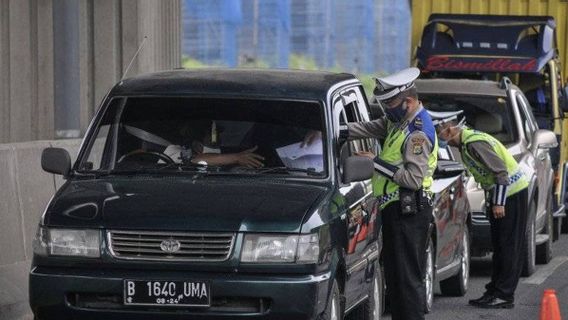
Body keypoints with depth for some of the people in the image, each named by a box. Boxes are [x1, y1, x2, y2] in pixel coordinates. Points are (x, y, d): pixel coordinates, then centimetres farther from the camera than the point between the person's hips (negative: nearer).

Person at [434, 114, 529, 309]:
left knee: (508, 247, -8)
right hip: (499, 194, 11)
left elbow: (501, 171, -25)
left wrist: (499, 203, -24)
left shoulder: (475, 143, -22)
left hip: (512, 193, -11)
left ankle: (504, 295, -7)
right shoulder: (465, 143, 10)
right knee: (499, 246, 12)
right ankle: (494, 292, 17)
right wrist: (491, 200, 18)